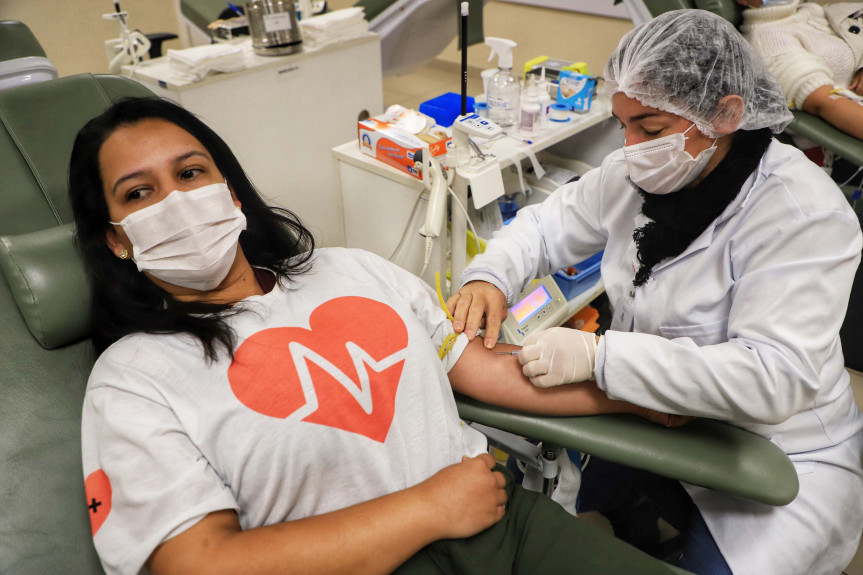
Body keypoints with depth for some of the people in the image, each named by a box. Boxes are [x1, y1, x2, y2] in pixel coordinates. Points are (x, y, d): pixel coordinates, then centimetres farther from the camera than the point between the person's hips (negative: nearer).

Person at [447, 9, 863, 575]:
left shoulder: (801, 213, -23)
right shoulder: (636, 175, -5)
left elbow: (772, 378, -31)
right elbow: (549, 224, 6)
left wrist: (599, 356, -37)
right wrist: (490, 275, -16)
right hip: (652, 418, 5)